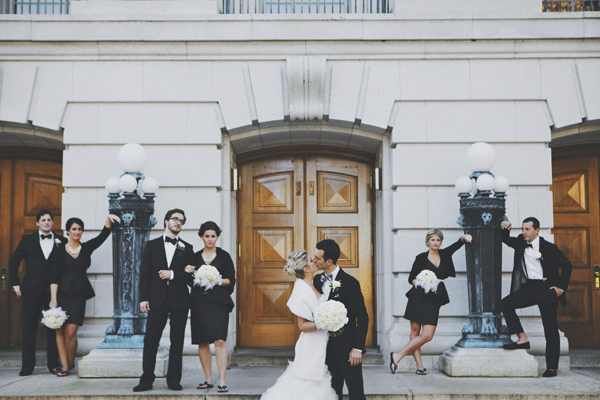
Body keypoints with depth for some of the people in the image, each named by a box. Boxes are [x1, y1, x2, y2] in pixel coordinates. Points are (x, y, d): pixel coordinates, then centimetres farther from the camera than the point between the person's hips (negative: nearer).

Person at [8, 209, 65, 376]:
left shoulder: (61, 241, 8)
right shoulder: (28, 240, 8)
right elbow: (13, 262, 10)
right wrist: (16, 284, 4)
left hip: (54, 291, 0)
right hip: (31, 291, 0)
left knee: (53, 328, 2)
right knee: (29, 329, 1)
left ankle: (53, 363, 10)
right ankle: (27, 365, 7)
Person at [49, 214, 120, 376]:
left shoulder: (86, 248, 12)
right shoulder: (60, 250, 5)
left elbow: (103, 235, 0)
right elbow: (55, 276, 0)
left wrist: (109, 219, -18)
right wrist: (53, 299, -8)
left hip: (79, 294, 0)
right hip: (62, 293, 0)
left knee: (70, 332, -7)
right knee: (60, 331, -3)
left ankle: (70, 363, 13)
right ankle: (64, 365, 4)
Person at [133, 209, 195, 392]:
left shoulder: (187, 248, 12)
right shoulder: (152, 245, 11)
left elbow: (191, 276, 4)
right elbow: (144, 273, 5)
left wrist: (172, 274, -11)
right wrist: (143, 298, -3)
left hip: (179, 301, 1)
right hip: (157, 299, -1)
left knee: (177, 341, 3)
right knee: (151, 340, -3)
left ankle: (174, 380, 10)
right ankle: (146, 380, 4)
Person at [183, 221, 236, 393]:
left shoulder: (224, 256, 6)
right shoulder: (195, 257, 14)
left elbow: (231, 280, 4)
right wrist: (188, 273, -2)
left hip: (218, 302, -3)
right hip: (199, 302, 3)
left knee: (219, 341, -13)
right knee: (202, 342, 4)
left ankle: (222, 381, -12)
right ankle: (208, 379, 16)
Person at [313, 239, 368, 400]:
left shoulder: (349, 282, -14)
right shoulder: (318, 280, 6)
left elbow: (362, 317, -13)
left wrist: (357, 348, -17)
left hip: (347, 348, -6)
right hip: (328, 348, 7)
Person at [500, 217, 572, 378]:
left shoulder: (549, 248, -6)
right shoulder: (521, 243, 8)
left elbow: (567, 266, -3)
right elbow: (507, 240, 26)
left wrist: (561, 288, -8)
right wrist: (505, 229, 3)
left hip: (546, 288, -5)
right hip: (529, 287, 5)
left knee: (550, 329, -3)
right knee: (505, 304, -15)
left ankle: (552, 367, 1)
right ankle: (522, 339, -9)